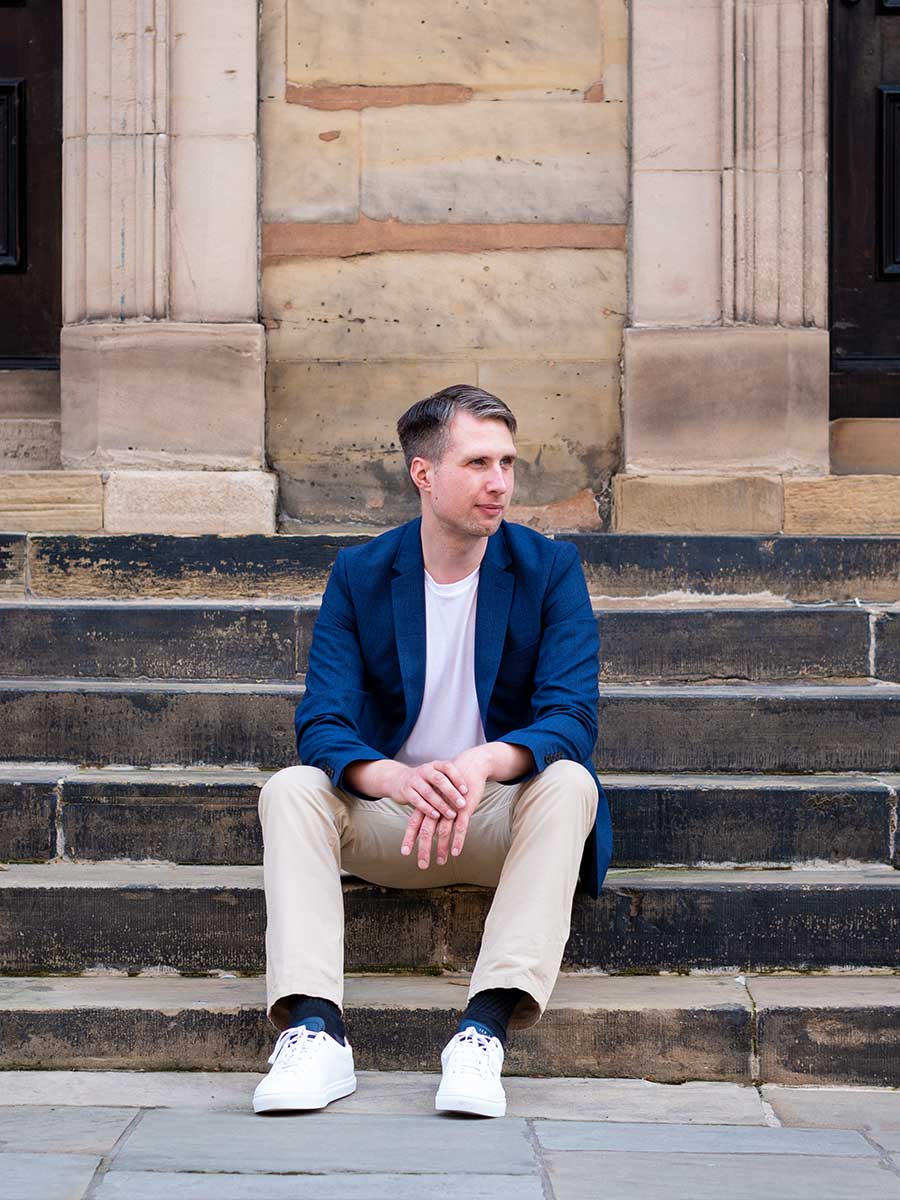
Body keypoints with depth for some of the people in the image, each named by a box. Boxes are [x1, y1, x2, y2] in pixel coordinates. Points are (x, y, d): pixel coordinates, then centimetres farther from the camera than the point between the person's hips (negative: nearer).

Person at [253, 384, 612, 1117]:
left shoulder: (550, 568, -3)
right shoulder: (360, 576, 0)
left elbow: (572, 716, -14)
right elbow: (321, 723, -11)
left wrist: (484, 763, -37)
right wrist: (398, 779, -35)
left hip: (503, 816, -1)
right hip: (389, 823, 1)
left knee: (568, 783, -32)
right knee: (290, 788, -26)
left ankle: (486, 1031, -43)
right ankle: (316, 1033, -38)